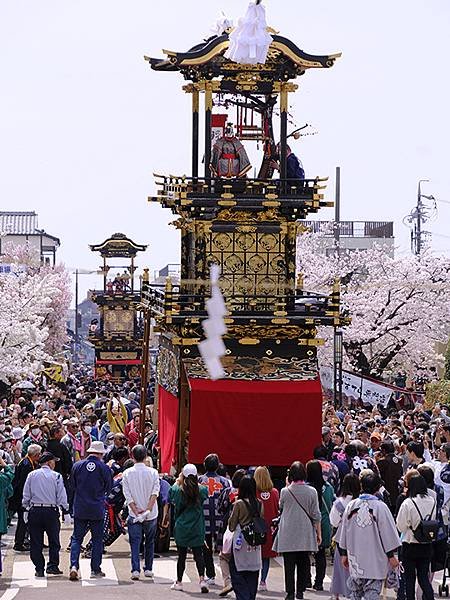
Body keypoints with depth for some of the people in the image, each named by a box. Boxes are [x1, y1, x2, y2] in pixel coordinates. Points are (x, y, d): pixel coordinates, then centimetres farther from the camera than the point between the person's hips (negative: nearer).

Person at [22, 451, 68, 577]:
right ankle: (53, 566, 3)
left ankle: (39, 568, 5)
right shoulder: (56, 476, -3)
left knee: (36, 542, 6)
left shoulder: (32, 475, 4)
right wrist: (66, 509, 4)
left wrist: (26, 508, 14)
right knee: (54, 541, 9)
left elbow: (26, 496, 4)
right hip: (51, 511, -2)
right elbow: (61, 497, -4)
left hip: (34, 511, 2)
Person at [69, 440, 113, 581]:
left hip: (80, 508, 1)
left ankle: (74, 565, -13)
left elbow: (72, 485, 10)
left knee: (77, 538, 5)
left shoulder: (77, 466, -2)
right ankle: (95, 569, 11)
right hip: (98, 509, -1)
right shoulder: (104, 468, -8)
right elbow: (109, 487, 4)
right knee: (97, 540, 9)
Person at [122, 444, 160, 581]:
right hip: (151, 515, 1)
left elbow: (127, 495, -8)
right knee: (149, 542, 17)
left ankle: (135, 570, -12)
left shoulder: (127, 473, -3)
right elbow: (155, 492, -13)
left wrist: (136, 511, -9)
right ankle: (148, 569, 20)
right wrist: (148, 509, -16)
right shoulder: (153, 473, -3)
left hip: (134, 515, -1)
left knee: (135, 543, 1)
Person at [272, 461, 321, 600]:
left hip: (288, 535, -1)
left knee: (289, 564, 2)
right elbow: (316, 515, 0)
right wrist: (318, 533, 9)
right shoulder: (312, 492, -5)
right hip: (305, 534, 1)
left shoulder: (285, 491, -6)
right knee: (303, 563, 11)